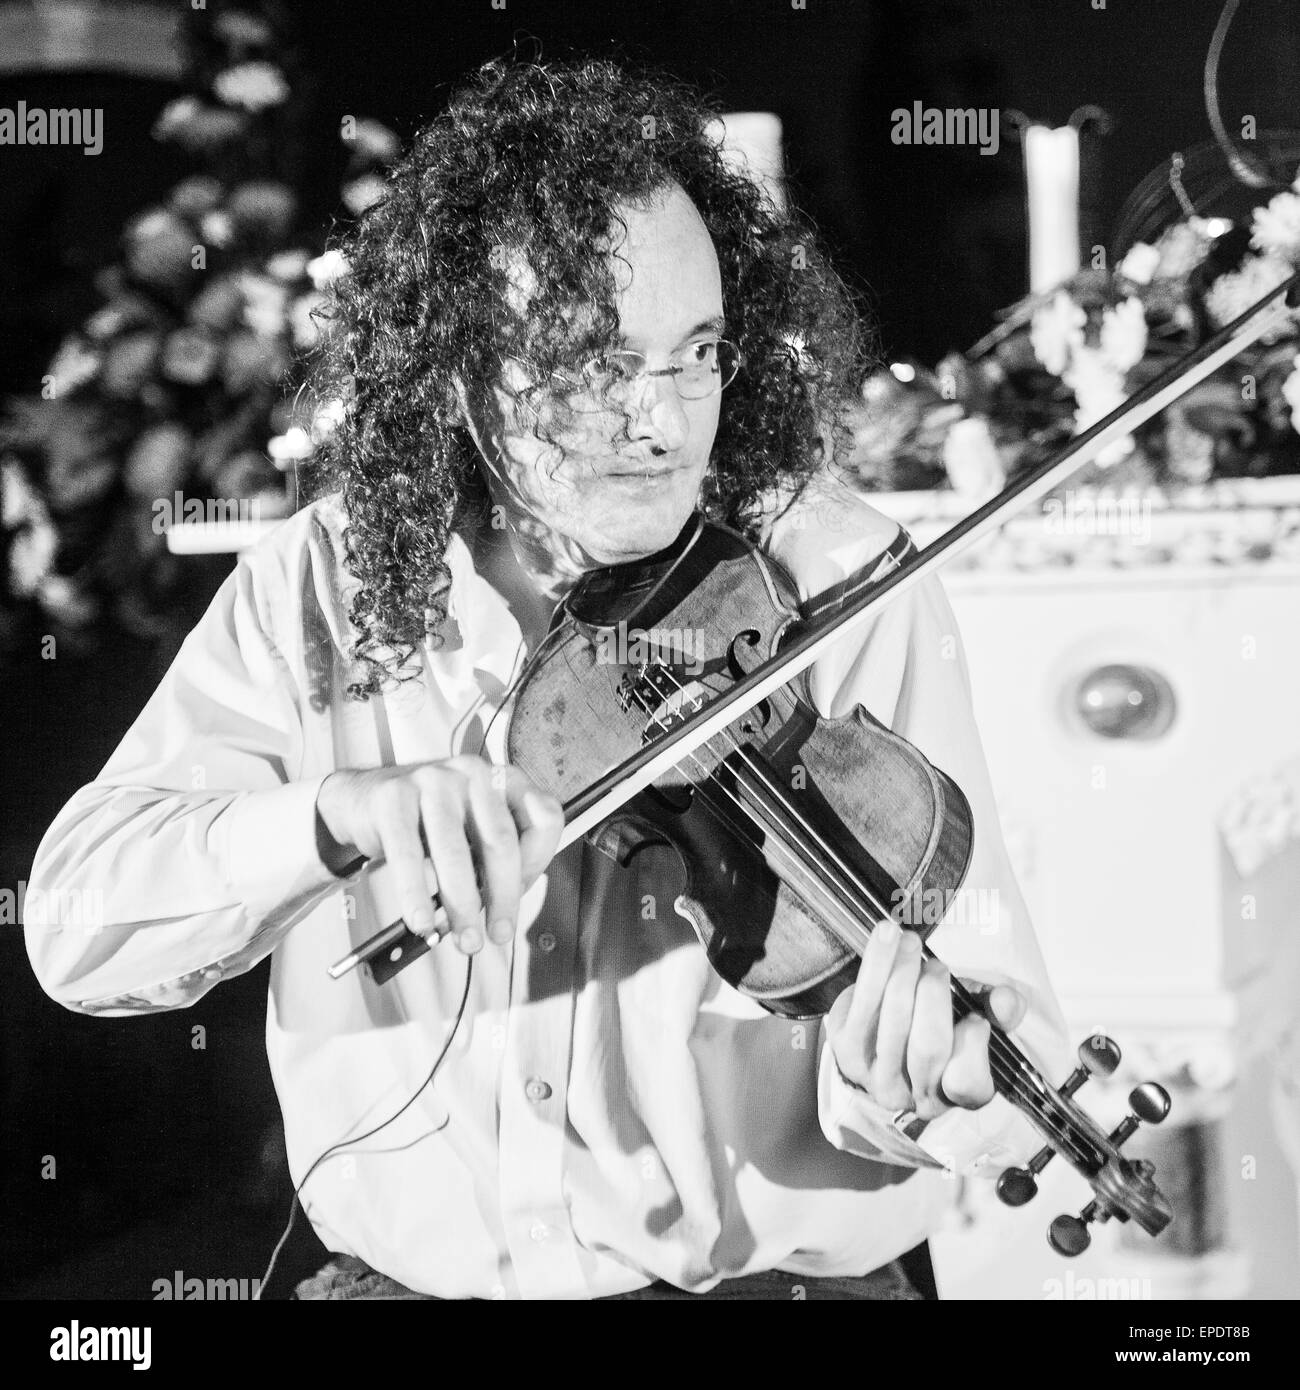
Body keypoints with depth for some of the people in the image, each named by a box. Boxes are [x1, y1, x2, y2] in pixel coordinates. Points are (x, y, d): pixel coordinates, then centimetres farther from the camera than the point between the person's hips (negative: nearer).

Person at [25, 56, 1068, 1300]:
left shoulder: (846, 590, -4)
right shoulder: (322, 586, 1)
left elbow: (990, 998, -9)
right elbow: (74, 929, -7)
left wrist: (921, 1095, -31)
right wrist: (341, 814, -23)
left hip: (772, 1272, -1)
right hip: (404, 1269, 1)